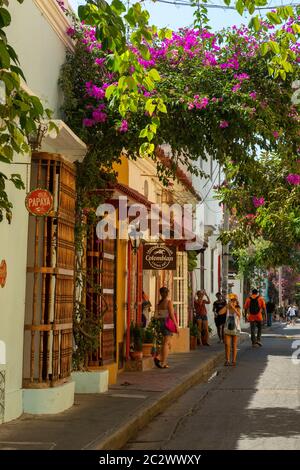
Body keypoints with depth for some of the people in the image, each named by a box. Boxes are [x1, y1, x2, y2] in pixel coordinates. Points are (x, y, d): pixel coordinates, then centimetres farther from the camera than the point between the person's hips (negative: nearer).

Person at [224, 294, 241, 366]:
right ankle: (227, 360, 3)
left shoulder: (237, 309, -7)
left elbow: (239, 315, -28)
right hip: (227, 328, 1)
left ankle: (233, 360, 14)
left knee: (234, 345, 6)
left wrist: (233, 307, -38)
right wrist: (227, 306, -26)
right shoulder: (227, 308, -3)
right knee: (227, 344, -5)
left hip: (235, 329, -1)